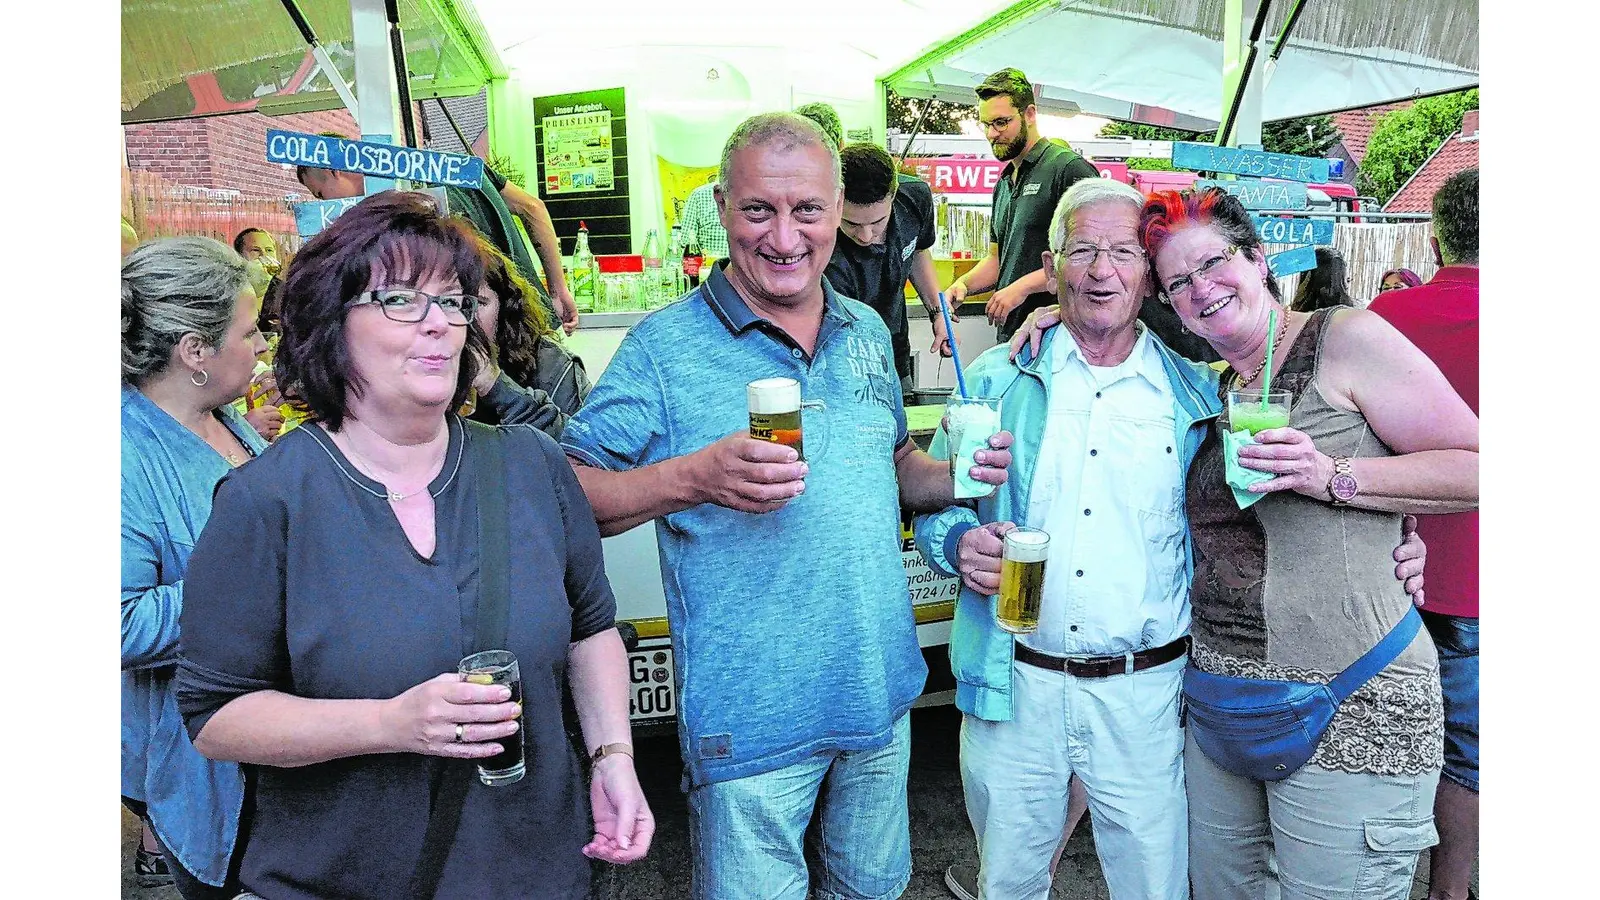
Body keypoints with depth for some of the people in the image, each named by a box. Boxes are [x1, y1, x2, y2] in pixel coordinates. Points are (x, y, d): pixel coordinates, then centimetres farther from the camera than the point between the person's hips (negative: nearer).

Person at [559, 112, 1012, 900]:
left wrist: (958, 476, -3)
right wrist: (692, 478, -31)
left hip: (882, 696, 6)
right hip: (751, 718, -5)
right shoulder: (666, 346, -13)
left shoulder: (868, 333, 5)